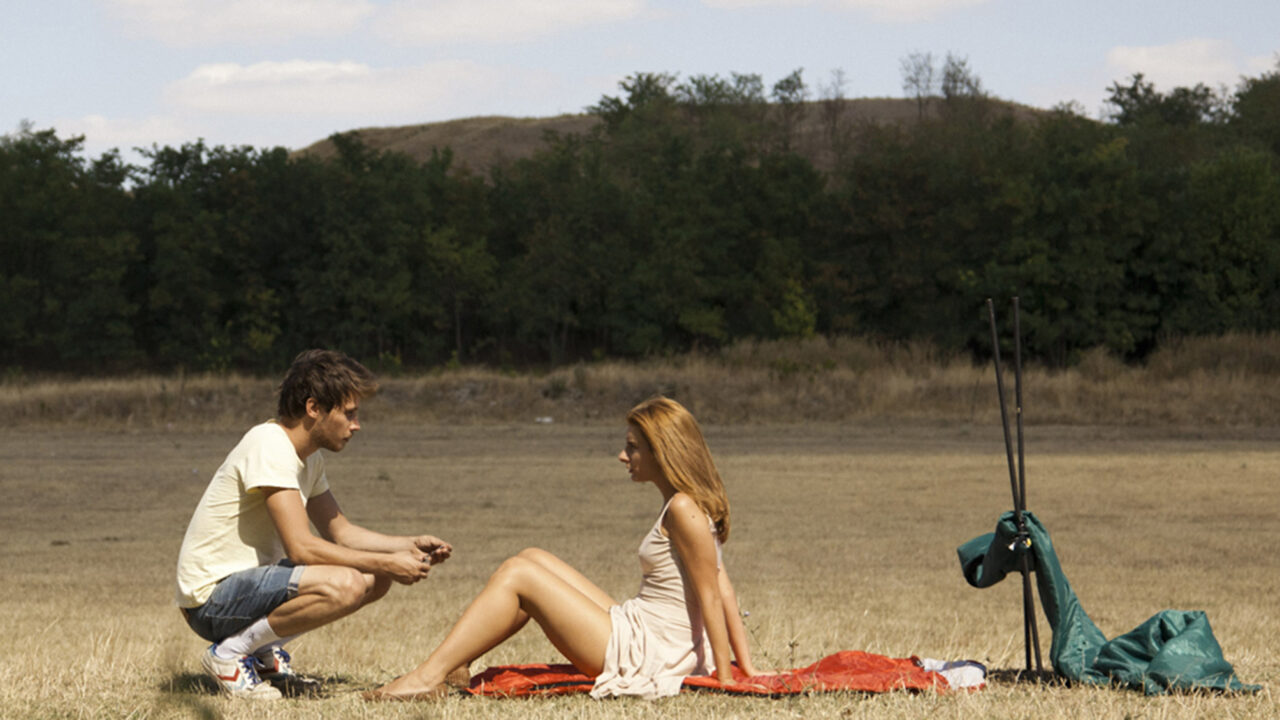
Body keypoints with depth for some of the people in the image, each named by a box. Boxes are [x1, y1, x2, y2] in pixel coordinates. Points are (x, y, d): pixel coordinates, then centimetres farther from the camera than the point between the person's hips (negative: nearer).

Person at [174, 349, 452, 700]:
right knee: (344, 585, -30)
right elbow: (301, 548, -26)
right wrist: (387, 564, -20)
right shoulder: (269, 447, -20)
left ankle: (266, 650, 10)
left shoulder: (310, 457, 10)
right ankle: (229, 653, -13)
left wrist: (410, 546, 4)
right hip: (211, 598, -10)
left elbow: (339, 531, 18)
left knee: (376, 578, 6)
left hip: (252, 577, 10)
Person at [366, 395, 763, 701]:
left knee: (517, 574, -9)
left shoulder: (683, 509, -17)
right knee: (534, 560, 12)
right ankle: (452, 668, 8)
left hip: (644, 657, -10)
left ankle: (429, 677, -8)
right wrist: (747, 669, 10)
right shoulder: (689, 503, 13)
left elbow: (712, 597, -18)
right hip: (635, 629, 10)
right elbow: (723, 590, 11)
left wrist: (726, 679, -17)